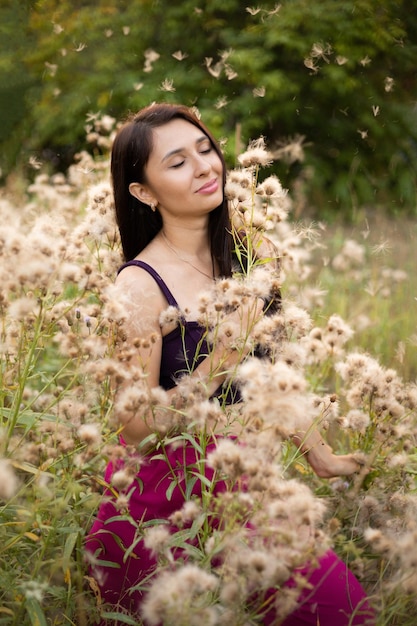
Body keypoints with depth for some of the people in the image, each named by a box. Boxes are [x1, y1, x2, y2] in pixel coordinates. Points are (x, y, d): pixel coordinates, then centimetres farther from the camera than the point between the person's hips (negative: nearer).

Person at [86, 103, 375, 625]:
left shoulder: (238, 254, 3)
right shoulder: (141, 286, -16)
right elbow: (135, 433, -17)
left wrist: (319, 454, 20)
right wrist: (221, 362, -24)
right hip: (161, 505, -6)